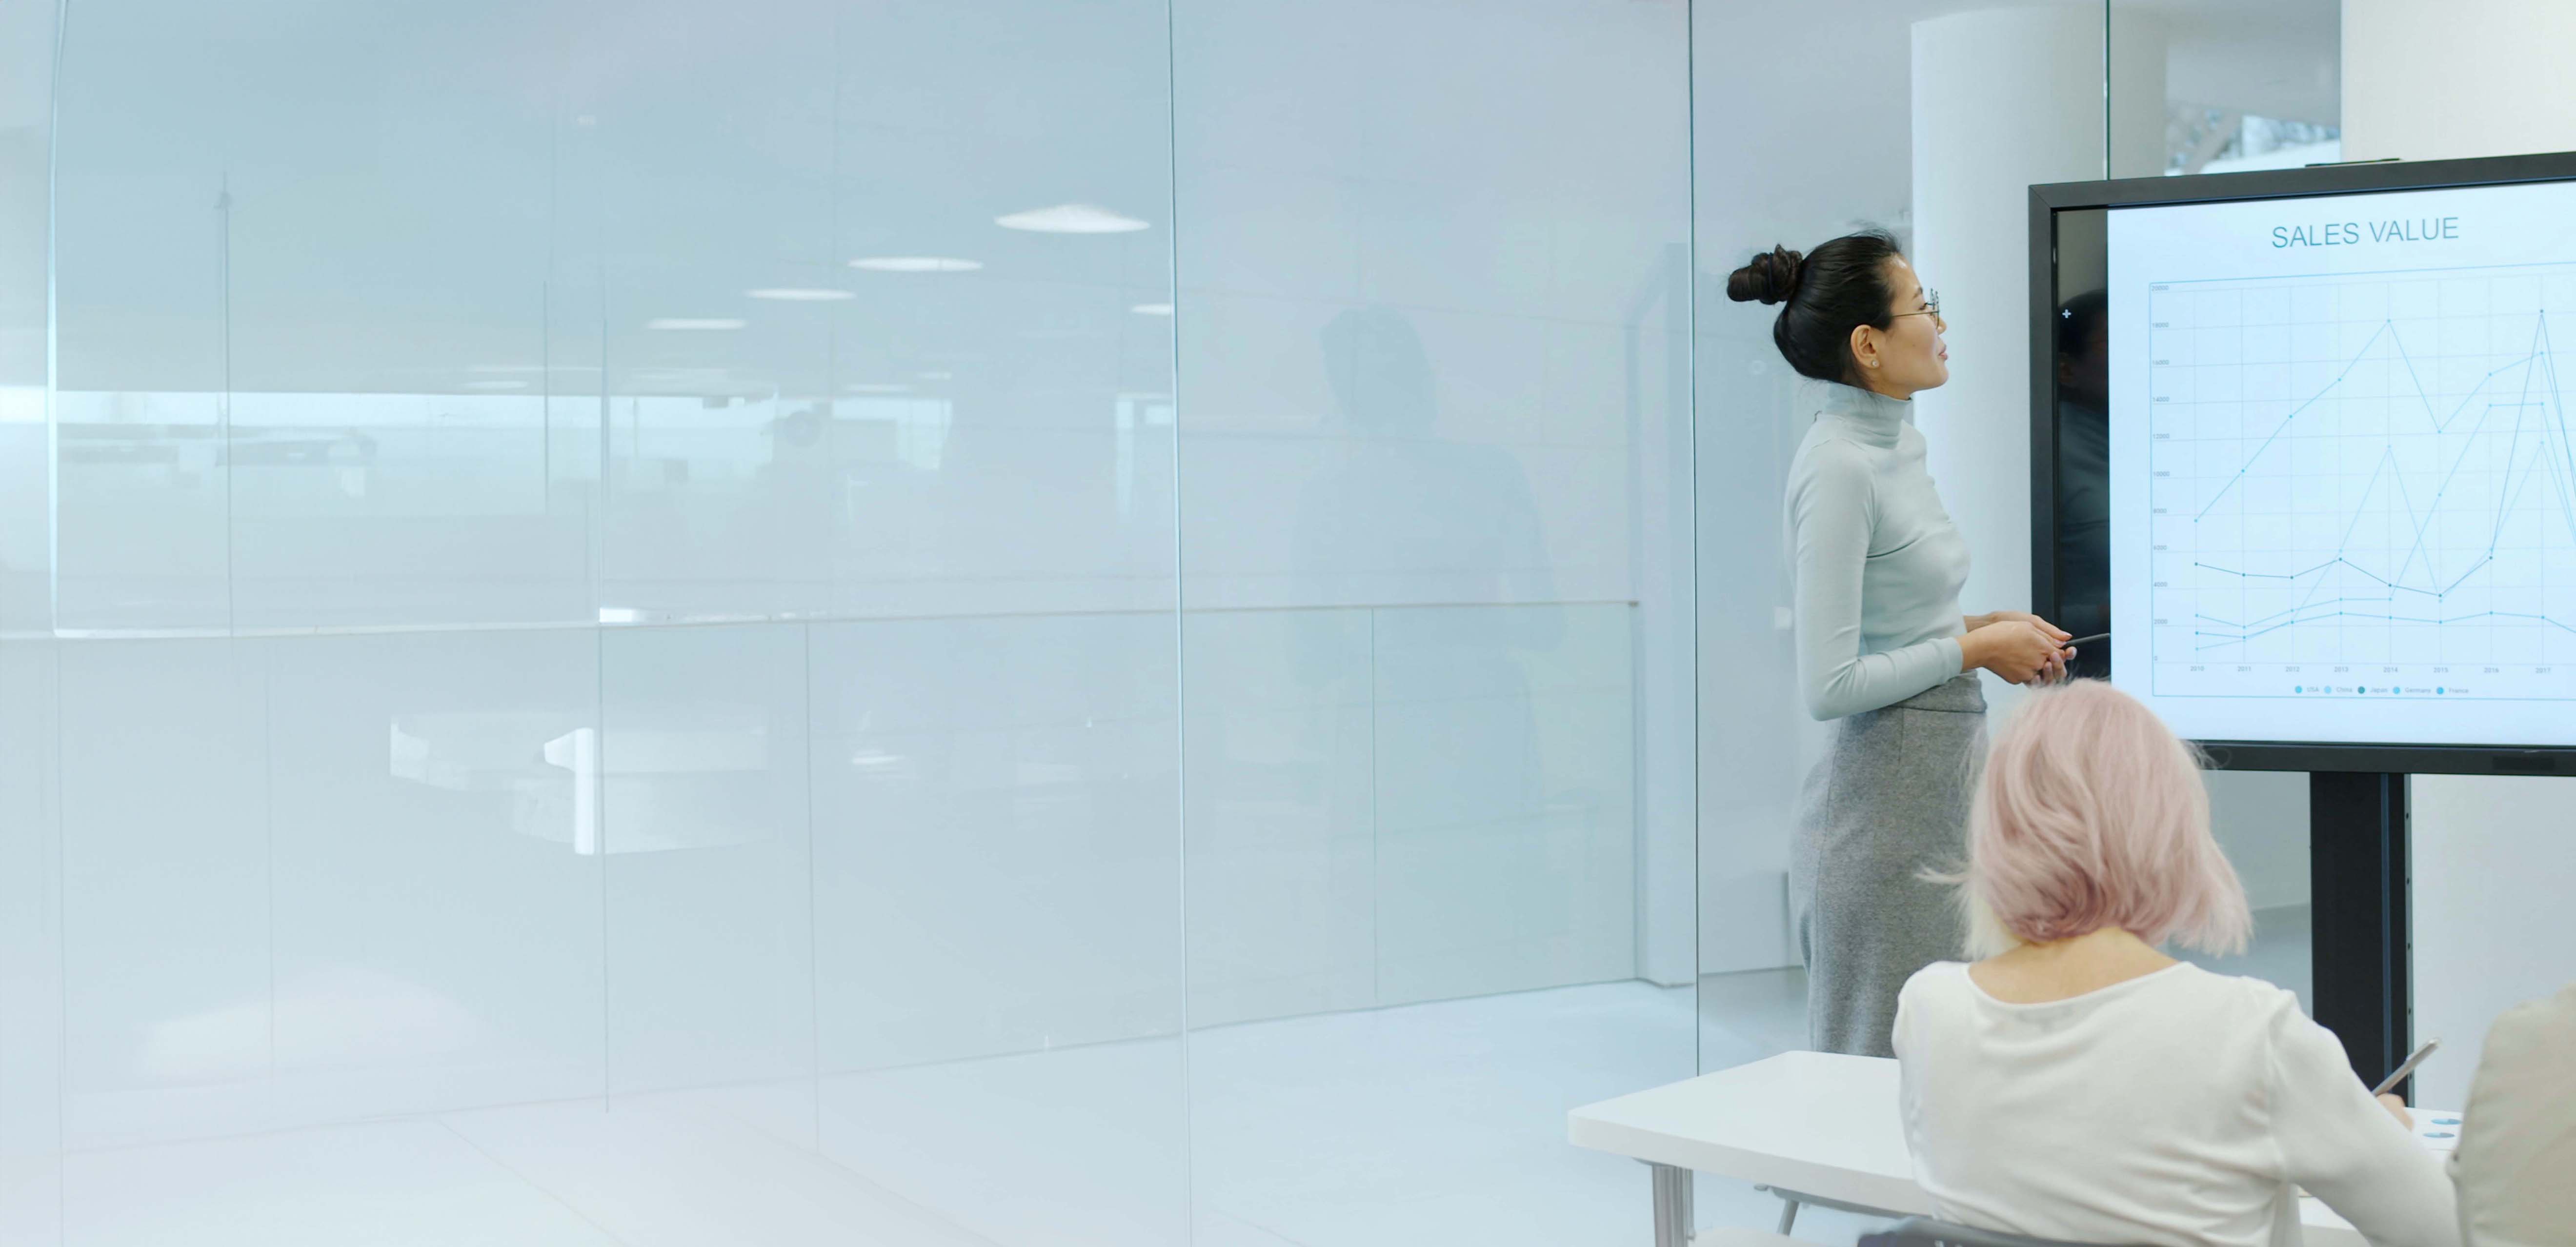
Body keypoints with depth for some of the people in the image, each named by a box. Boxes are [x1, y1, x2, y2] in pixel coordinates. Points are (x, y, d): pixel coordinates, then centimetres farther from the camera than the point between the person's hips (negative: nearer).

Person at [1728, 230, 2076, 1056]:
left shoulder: (1896, 445, 12)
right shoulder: (1837, 468, -17)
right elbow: (1829, 686, -21)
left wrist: (1987, 628, 9)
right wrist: (1975, 650, -12)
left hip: (1940, 788, 9)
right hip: (1884, 799, -9)